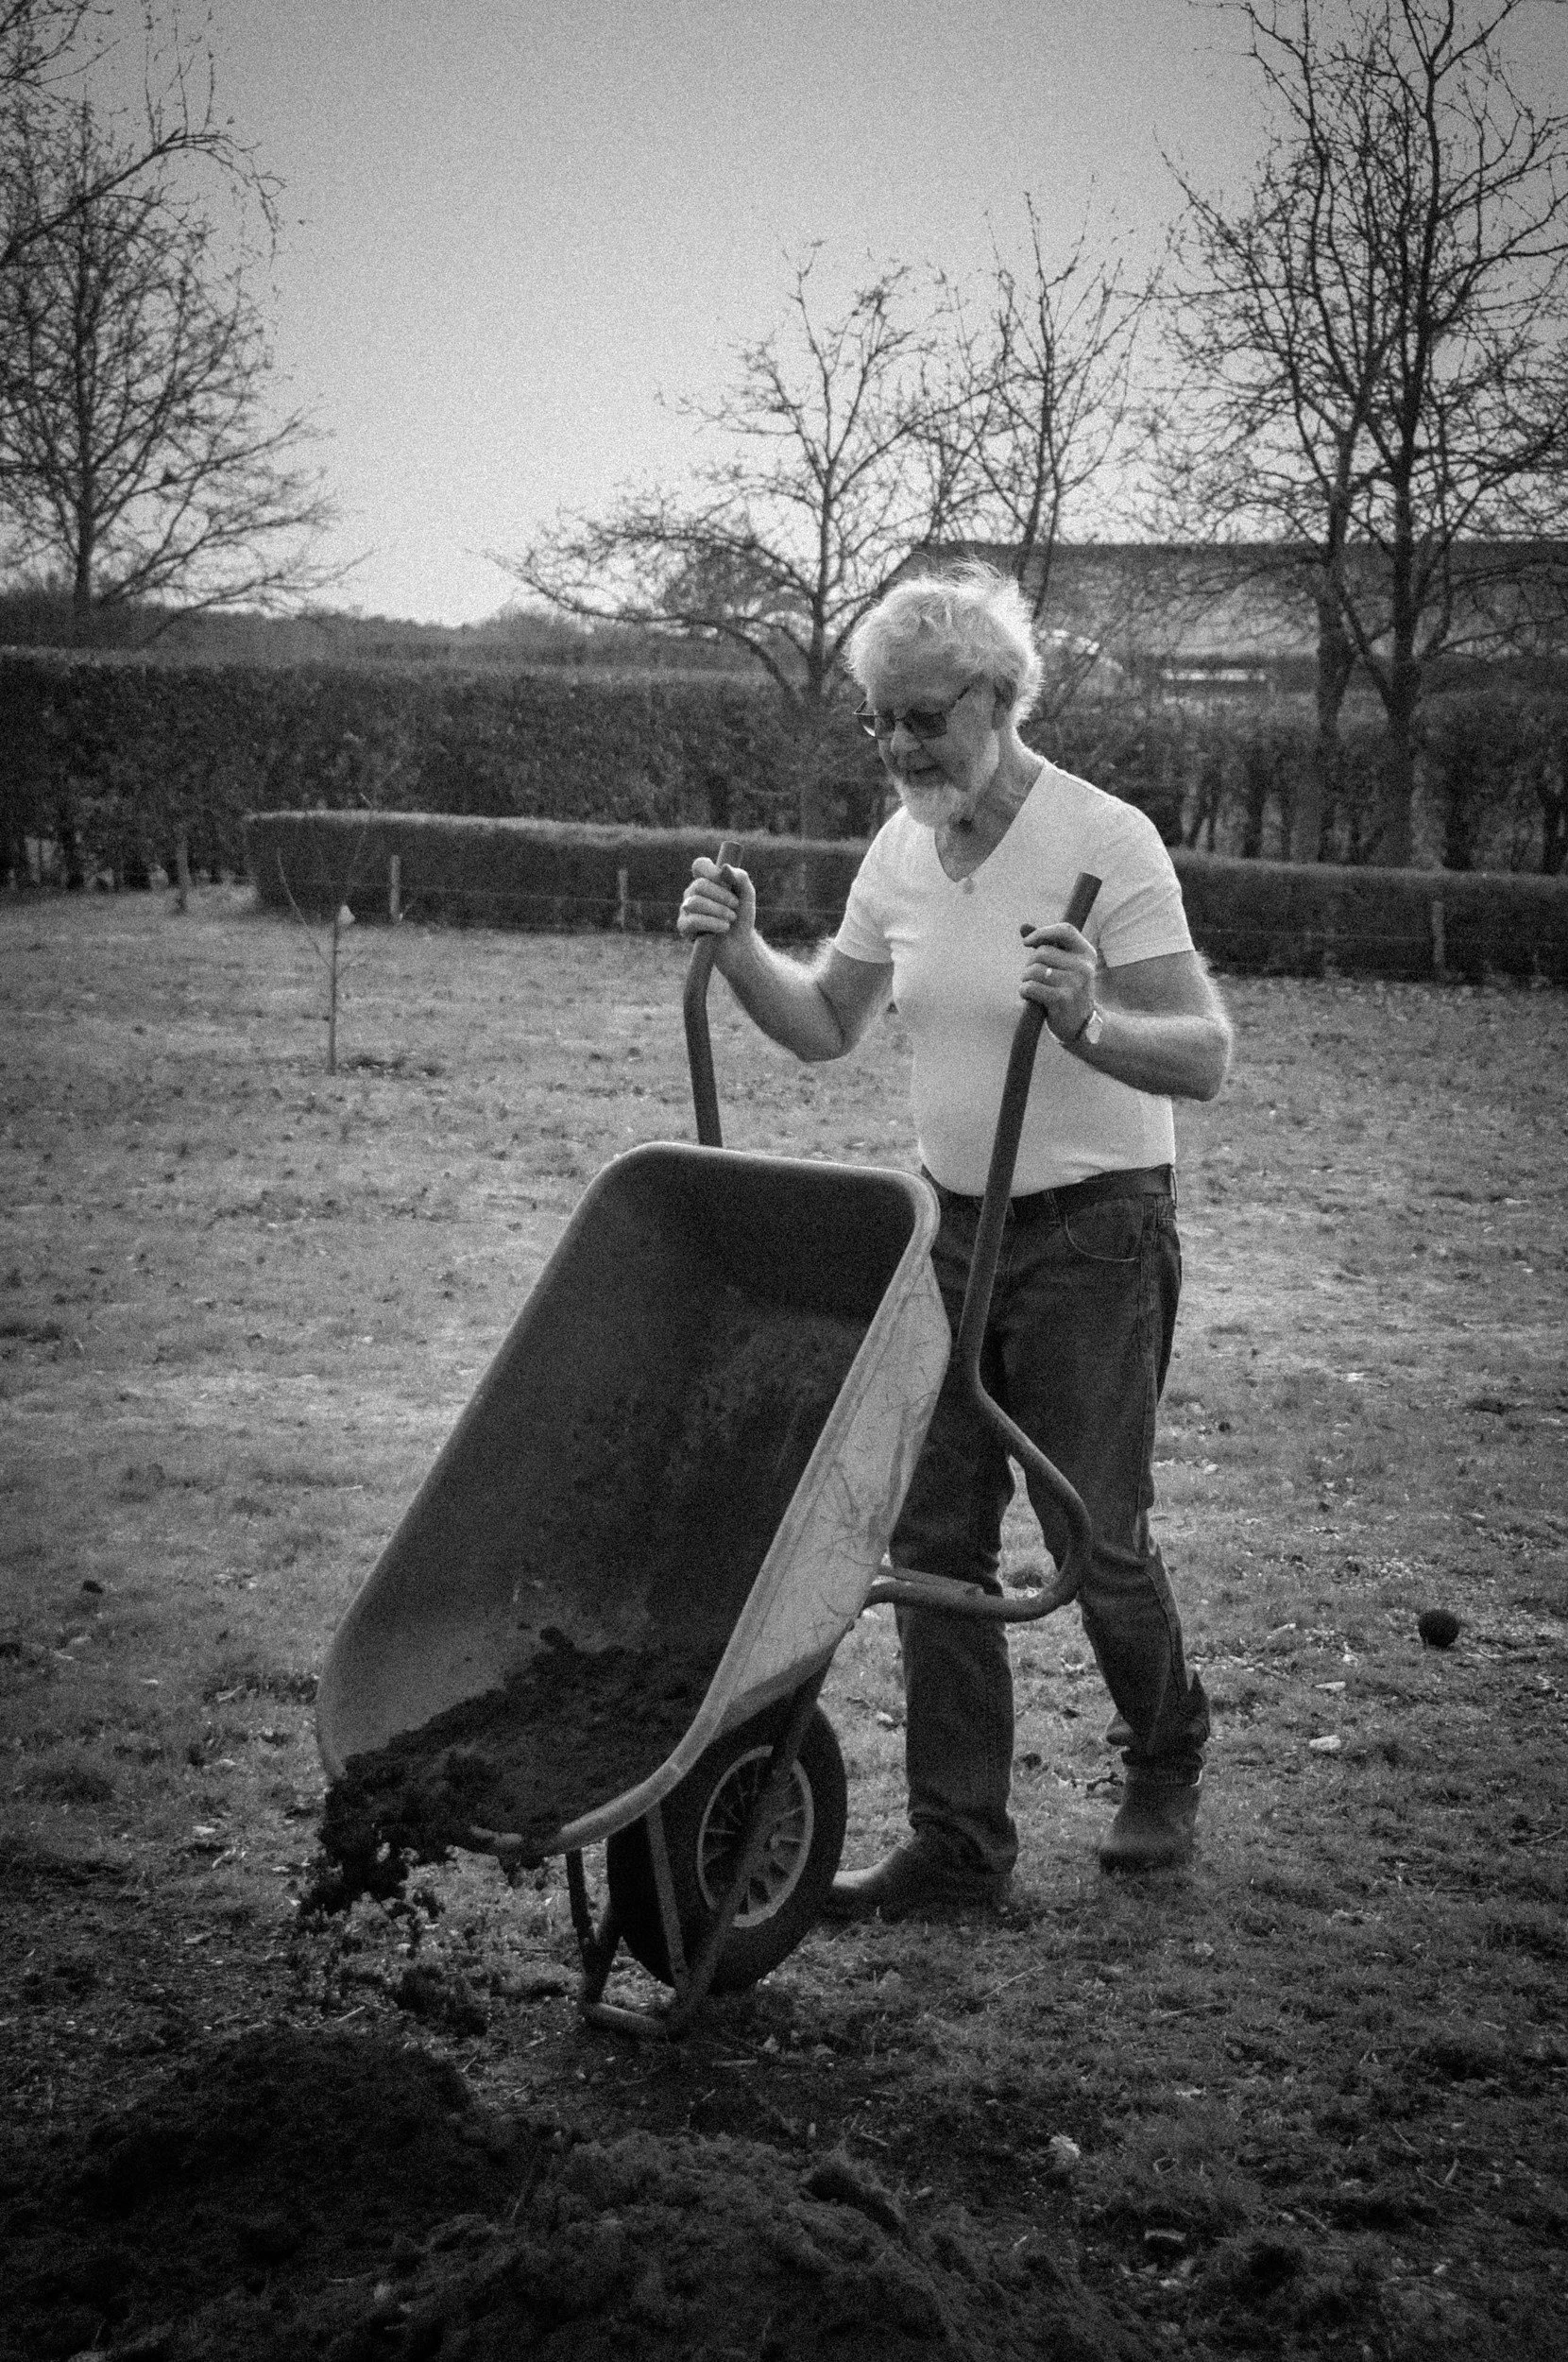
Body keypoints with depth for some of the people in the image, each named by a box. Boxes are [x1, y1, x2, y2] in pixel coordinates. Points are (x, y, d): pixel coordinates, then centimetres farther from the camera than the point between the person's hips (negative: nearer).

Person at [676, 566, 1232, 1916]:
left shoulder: (1105, 841, -16)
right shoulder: (903, 848, 4)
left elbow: (1206, 1060, -20)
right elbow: (826, 1028, 15)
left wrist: (1086, 1022, -39)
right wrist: (738, 952, -2)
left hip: (1094, 1231, -6)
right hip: (953, 1222, 6)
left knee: (1097, 1538, 3)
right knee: (932, 1533, 3)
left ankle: (1166, 1765, 32)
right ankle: (959, 1845, 13)